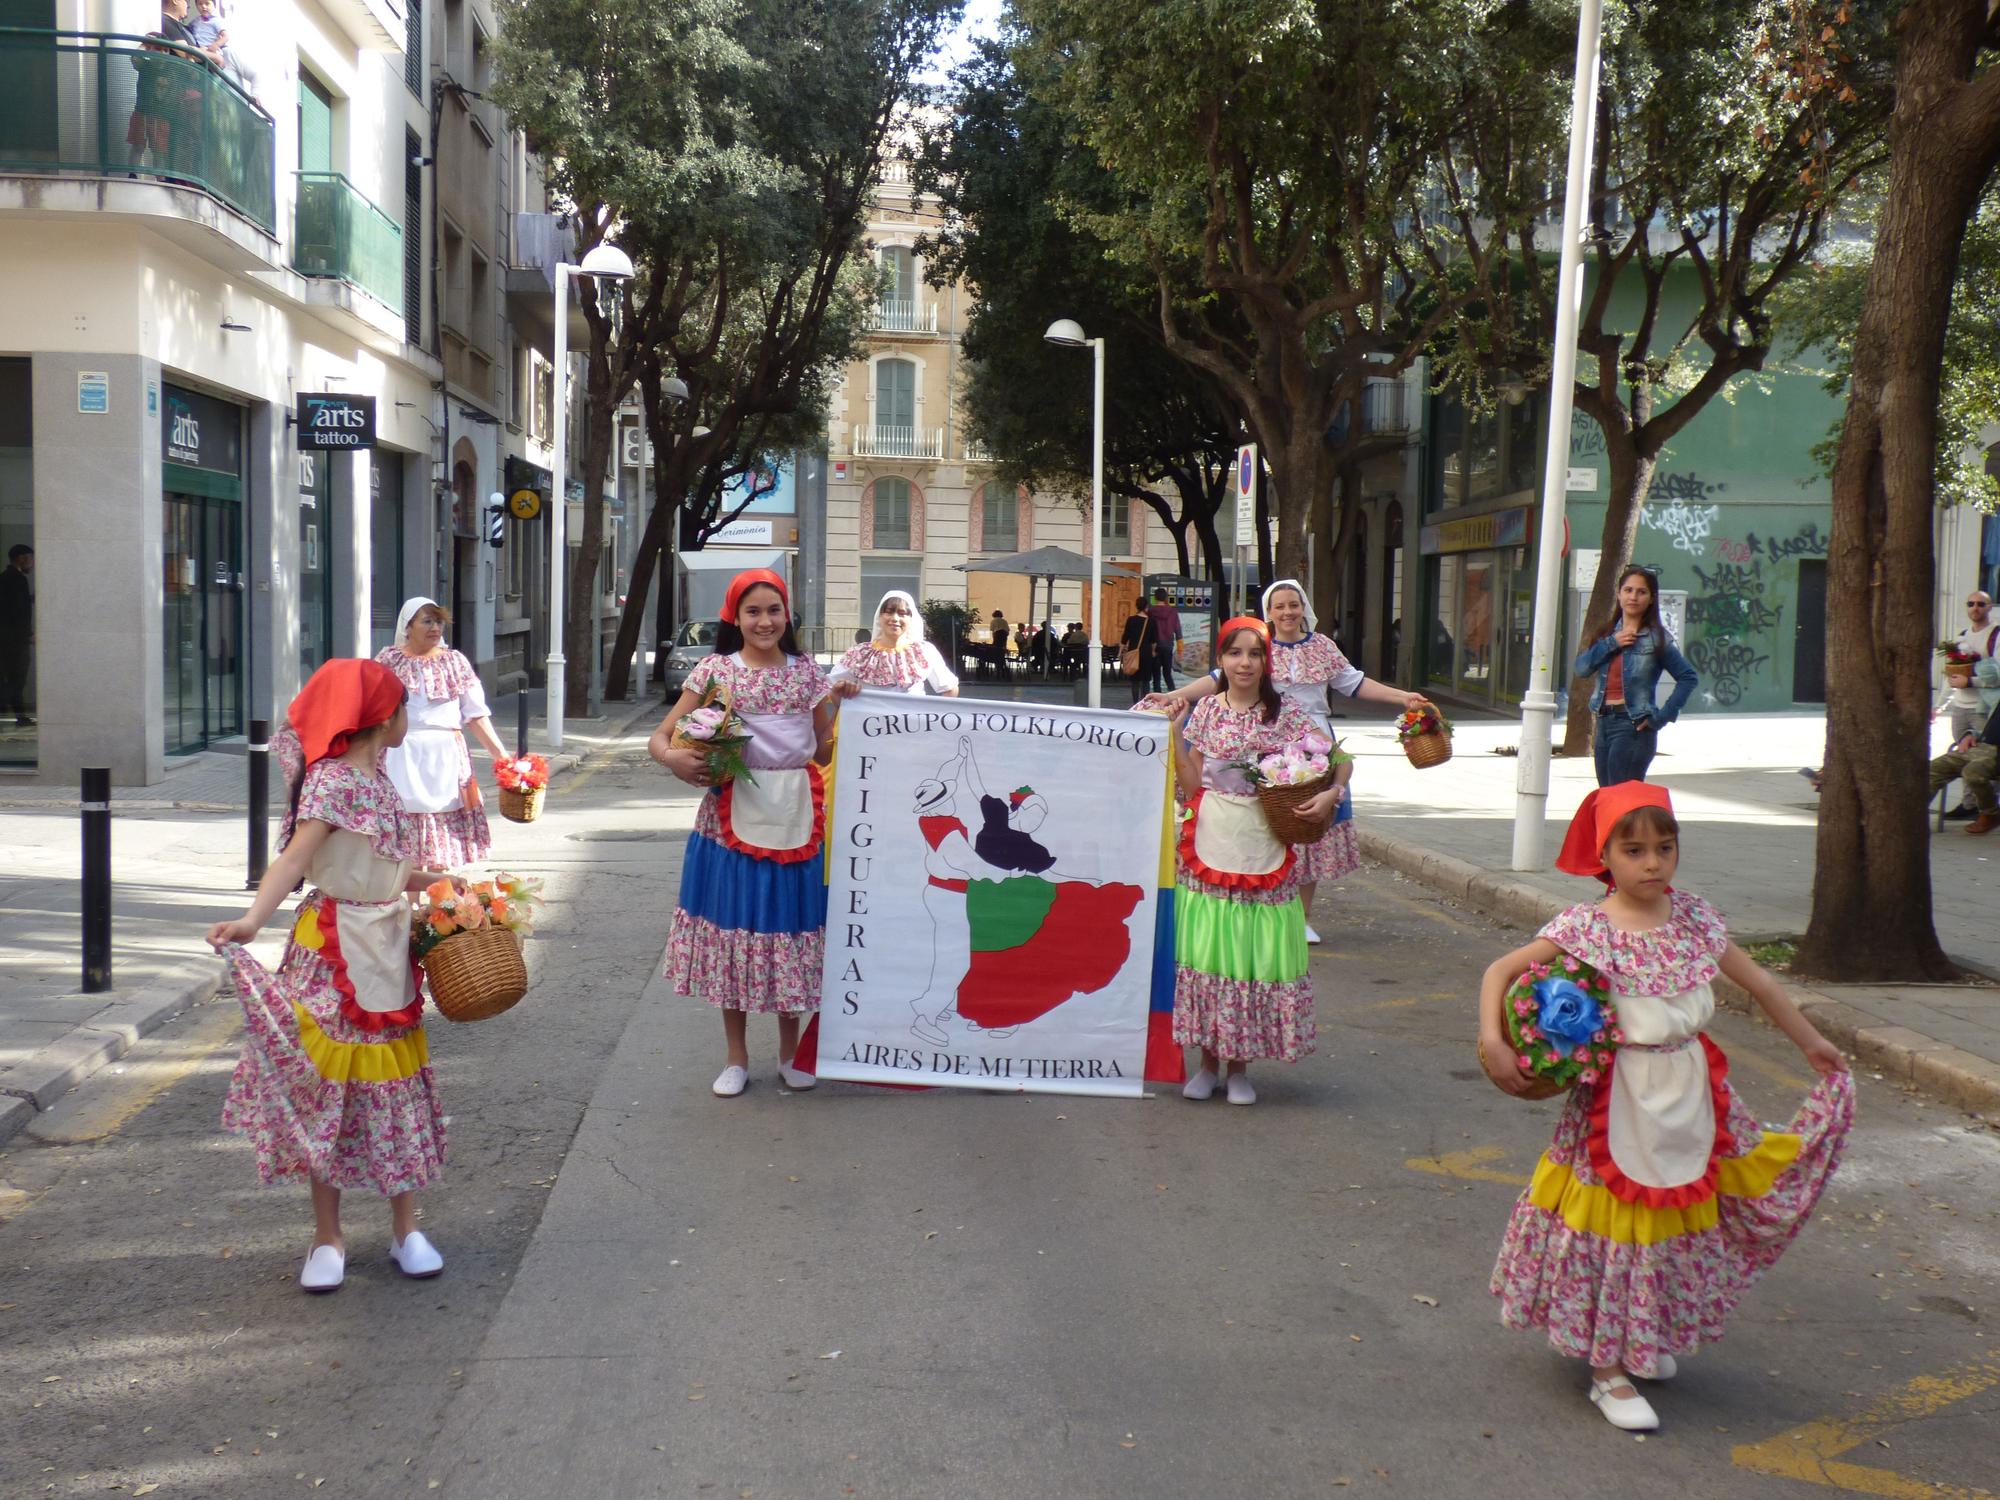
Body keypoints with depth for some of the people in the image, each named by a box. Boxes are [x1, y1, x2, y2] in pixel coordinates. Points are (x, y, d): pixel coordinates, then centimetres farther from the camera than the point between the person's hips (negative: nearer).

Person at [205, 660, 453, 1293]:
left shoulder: (376, 779, 10)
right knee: (330, 1087, 2)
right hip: (334, 954, -8)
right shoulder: (331, 779, -16)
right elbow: (295, 858, -29)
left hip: (388, 947, 8)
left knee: (397, 1087, 11)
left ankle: (406, 1230, 21)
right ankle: (328, 1239, 14)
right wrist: (251, 921, -43)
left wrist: (435, 882, 29)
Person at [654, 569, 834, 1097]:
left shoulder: (807, 670, 7)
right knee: (733, 927, 5)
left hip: (797, 816, 1)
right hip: (734, 814, -1)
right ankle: (736, 1057, 20)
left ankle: (790, 1052, 24)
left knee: (791, 925, 7)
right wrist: (675, 759, -21)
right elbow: (660, 739, 1)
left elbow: (824, 749, 11)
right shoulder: (714, 670, 1)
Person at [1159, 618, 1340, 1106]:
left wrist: (1330, 794, -16)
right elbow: (1192, 785, 2)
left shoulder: (1287, 715, 2)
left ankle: (1240, 1067, 16)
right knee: (1207, 951, 2)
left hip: (1264, 851, 0)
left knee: (1256, 954, 2)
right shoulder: (1205, 711, 5)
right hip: (1211, 847, 1)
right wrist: (1174, 734, -7)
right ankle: (1208, 1061, 17)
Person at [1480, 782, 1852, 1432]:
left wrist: (1811, 1043, 21)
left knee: (1679, 1218, 14)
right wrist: (1493, 1045, -23)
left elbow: (1759, 983, 13)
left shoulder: (1695, 918, 1)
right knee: (1616, 1223, 1)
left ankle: (1650, 1342, 36)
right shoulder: (1584, 929, -12)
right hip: (1619, 1103, -5)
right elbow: (1500, 971, -10)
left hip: (1691, 1095, 5)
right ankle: (1609, 1373, 14)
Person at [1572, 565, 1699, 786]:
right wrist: (1611, 644, -10)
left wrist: (1662, 716, -10)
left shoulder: (1656, 638, -4)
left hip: (1634, 726, -6)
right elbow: (1580, 668, 0)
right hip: (1604, 723, 6)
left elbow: (1689, 678, -4)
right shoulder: (1607, 632, 12)